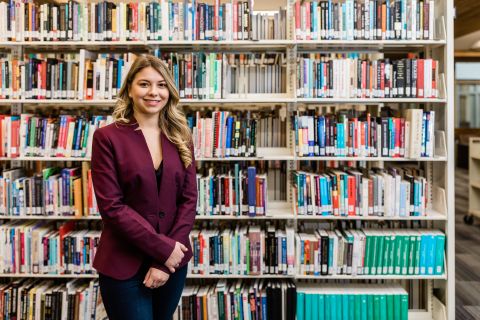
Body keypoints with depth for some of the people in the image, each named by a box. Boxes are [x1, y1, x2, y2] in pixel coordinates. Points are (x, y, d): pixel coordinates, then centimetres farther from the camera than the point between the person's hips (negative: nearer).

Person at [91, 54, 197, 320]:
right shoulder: (107, 137, -7)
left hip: (173, 261, 4)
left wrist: (165, 261, -9)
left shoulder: (181, 137, 3)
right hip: (124, 265, -3)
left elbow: (188, 200, -1)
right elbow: (111, 206, -12)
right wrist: (163, 248, -15)